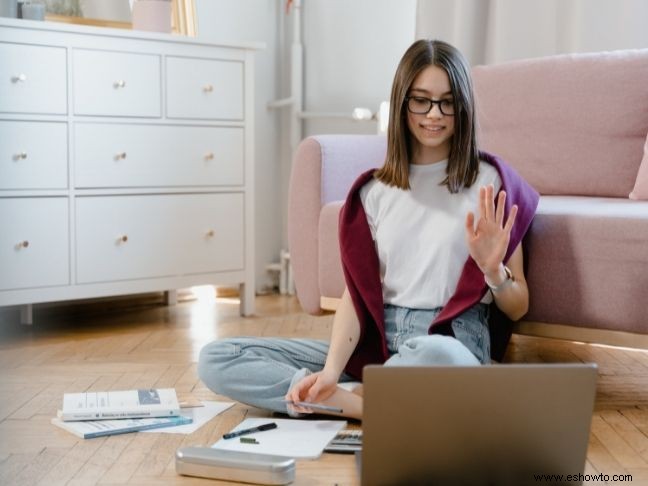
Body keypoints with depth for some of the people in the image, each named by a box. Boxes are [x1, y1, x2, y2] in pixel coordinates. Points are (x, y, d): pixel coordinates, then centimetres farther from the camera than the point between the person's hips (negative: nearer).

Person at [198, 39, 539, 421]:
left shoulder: (490, 182, 1)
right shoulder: (375, 190, 11)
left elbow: (518, 308, 4)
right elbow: (356, 291, 4)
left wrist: (493, 270, -19)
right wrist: (331, 371, -13)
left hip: (453, 343, -4)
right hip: (376, 342, 4)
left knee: (432, 358, -44)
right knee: (216, 360, -10)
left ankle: (354, 396, -14)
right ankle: (363, 405, -18)